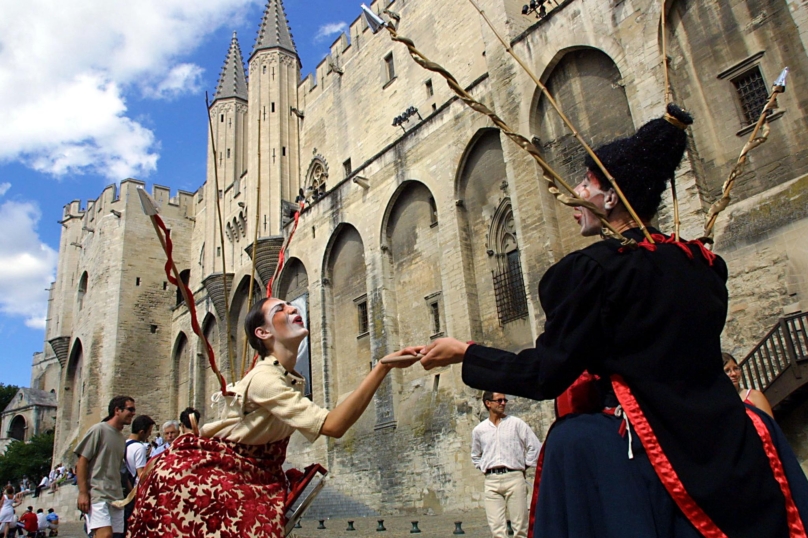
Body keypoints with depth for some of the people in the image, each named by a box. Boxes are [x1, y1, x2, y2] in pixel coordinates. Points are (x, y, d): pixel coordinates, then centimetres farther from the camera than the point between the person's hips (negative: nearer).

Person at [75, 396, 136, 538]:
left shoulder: (122, 438, 18)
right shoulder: (98, 430, -3)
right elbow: (82, 462, -7)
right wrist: (83, 493, -14)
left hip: (116, 497, 7)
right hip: (97, 494, -7)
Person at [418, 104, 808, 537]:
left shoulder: (595, 267, -12)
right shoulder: (704, 264, 8)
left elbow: (545, 375, -9)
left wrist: (464, 353, 3)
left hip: (650, 451, -7)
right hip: (728, 447, 7)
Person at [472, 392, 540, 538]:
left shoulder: (516, 423, 4)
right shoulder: (478, 430, 12)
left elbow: (535, 447, 4)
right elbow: (475, 455, 27)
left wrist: (524, 467, 3)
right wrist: (484, 468, 13)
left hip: (514, 477, -2)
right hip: (491, 480, 2)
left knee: (520, 526, -1)